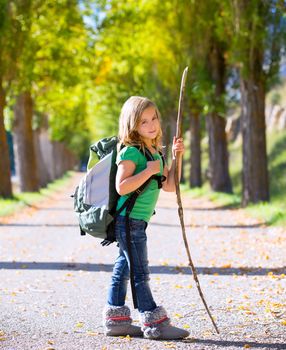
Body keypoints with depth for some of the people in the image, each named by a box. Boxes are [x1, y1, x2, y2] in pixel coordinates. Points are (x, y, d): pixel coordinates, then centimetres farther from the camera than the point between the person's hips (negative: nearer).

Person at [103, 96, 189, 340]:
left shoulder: (155, 152, 13)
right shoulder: (131, 152, -15)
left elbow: (170, 185, 11)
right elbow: (122, 187, -25)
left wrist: (176, 158, 2)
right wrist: (148, 171, -24)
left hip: (137, 222, 10)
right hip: (128, 220, -10)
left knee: (123, 268, 14)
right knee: (140, 272, -6)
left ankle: (115, 320, 21)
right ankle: (154, 324, -4)